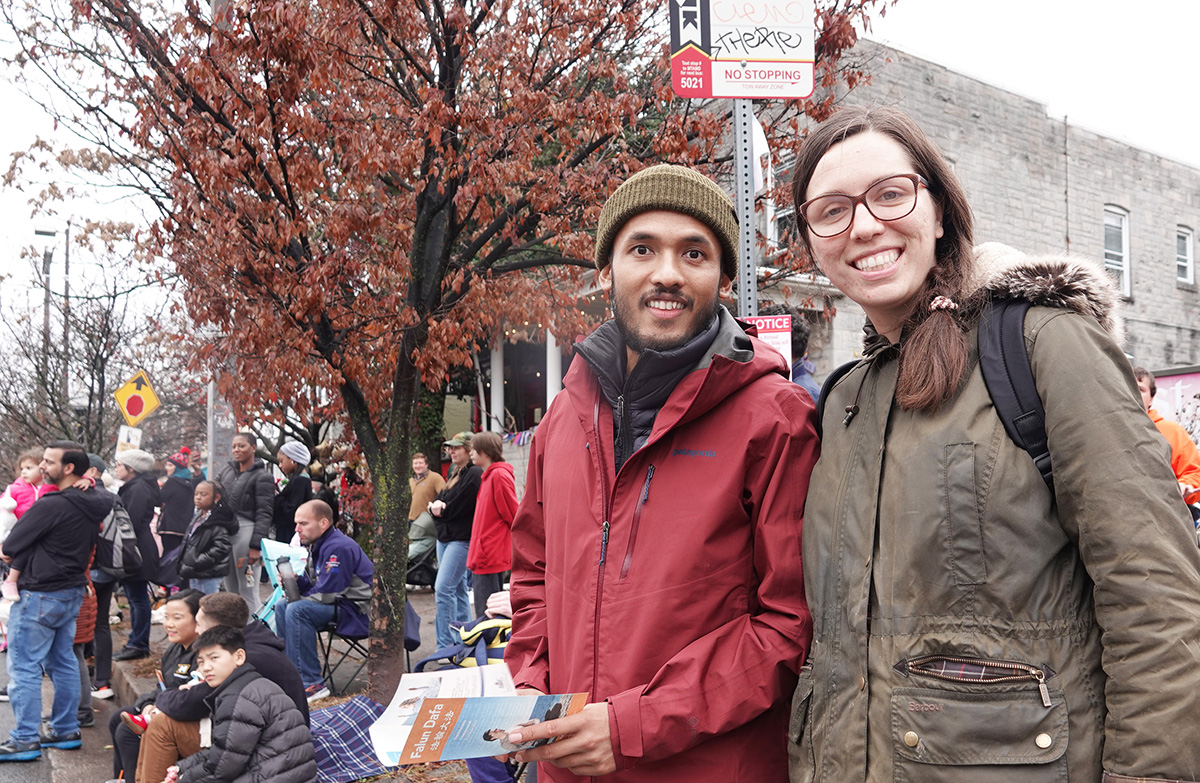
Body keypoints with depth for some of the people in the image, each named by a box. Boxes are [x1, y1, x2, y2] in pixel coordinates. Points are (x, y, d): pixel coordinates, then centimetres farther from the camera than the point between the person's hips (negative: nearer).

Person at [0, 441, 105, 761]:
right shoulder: (93, 505, 4)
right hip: (73, 592, 9)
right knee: (62, 662, 16)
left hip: (40, 596, -9)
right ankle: (66, 730, 23)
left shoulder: (51, 505, -22)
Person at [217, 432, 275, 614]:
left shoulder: (262, 477, -6)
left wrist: (256, 546, -15)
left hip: (246, 530, -7)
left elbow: (264, 514, -9)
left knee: (248, 592, -7)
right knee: (231, 590, 12)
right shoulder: (227, 471, 15)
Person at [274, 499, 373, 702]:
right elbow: (313, 585, 16)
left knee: (297, 610, -26)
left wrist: (298, 596, -7)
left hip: (358, 610, -11)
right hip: (340, 603, 11)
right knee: (282, 606, 13)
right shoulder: (317, 545, 11)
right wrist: (295, 580, -6)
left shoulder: (338, 548, -22)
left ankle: (312, 684, -24)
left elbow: (327, 593, -25)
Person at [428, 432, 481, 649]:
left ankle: (445, 645, -11)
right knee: (458, 589, 14)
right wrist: (437, 505, -8)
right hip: (445, 537, 10)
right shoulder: (455, 473, 17)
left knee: (443, 589, -14)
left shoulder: (474, 474, -13)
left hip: (462, 539, -10)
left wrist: (441, 509, -1)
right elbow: (437, 500, 14)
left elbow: (457, 507, -17)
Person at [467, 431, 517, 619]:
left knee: (486, 612, -9)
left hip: (491, 555, -10)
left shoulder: (499, 475, -14)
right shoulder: (489, 475, 17)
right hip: (485, 554, 10)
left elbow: (513, 515, -14)